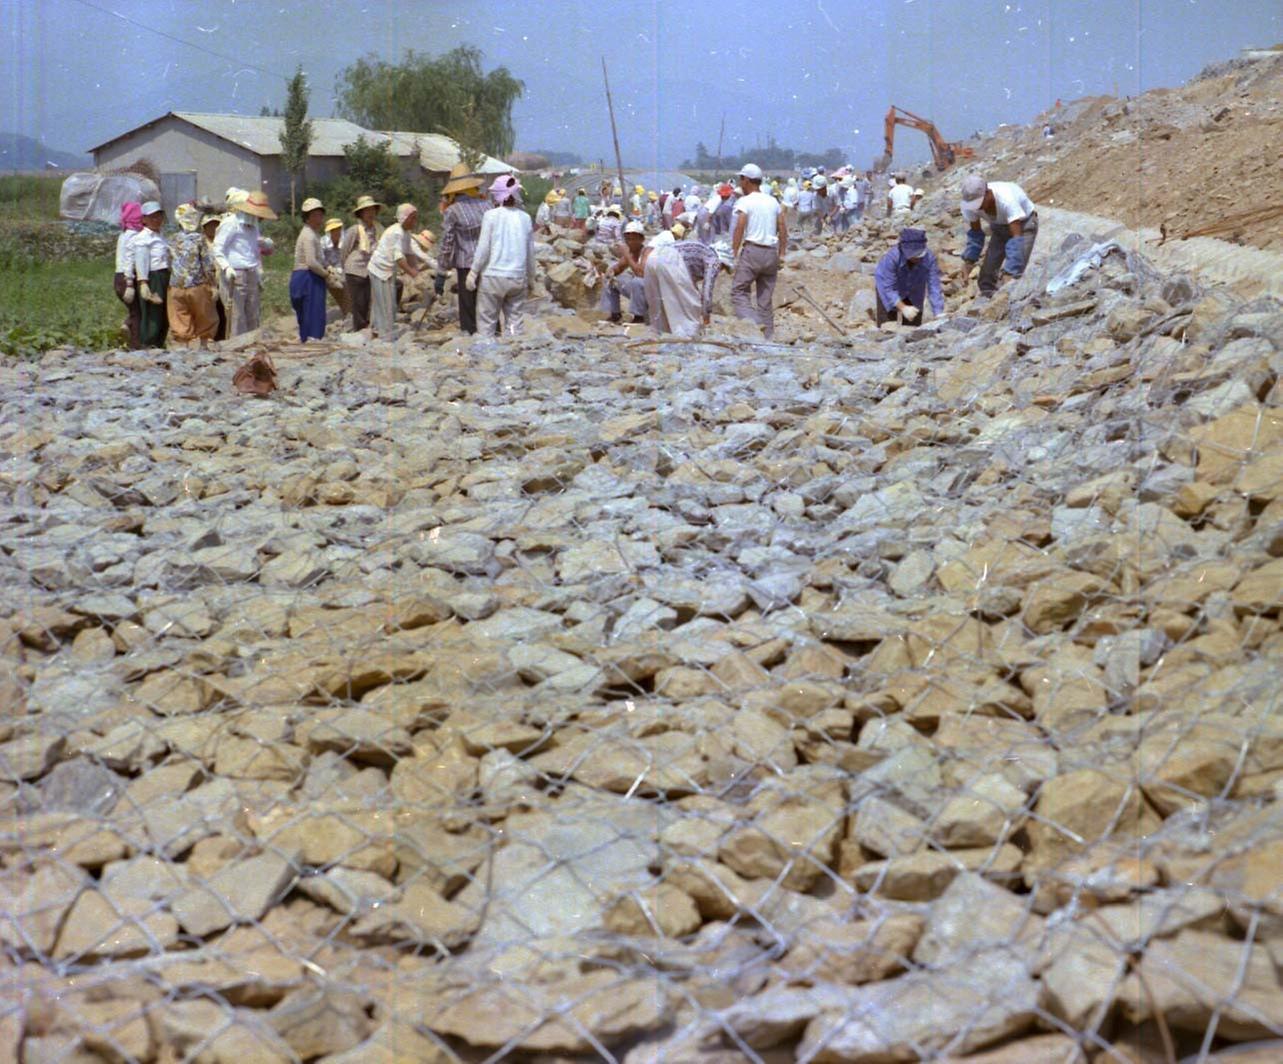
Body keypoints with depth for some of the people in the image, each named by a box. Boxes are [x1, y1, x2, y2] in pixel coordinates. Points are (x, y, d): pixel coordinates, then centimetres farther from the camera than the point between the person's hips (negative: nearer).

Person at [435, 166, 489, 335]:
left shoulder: (452, 211, -7)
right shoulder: (486, 205, 4)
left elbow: (446, 245, -8)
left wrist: (441, 274, -3)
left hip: (467, 266, -4)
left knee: (469, 313, 4)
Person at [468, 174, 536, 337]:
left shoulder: (491, 215, -7)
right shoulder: (525, 218, 4)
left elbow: (483, 248, -8)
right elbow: (530, 252, 10)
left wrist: (473, 272, 2)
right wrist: (531, 278, 21)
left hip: (493, 276, -4)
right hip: (518, 278, 4)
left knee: (487, 322, 3)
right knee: (514, 321, 9)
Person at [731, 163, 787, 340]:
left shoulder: (745, 202, -6)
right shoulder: (773, 202, 12)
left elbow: (739, 230, -13)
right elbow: (783, 230, 10)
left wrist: (734, 254, -10)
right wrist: (781, 254, 13)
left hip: (752, 250, -6)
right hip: (771, 252, 6)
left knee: (738, 292, -2)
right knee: (766, 298, 10)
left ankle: (753, 323, -25)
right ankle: (767, 337, 9)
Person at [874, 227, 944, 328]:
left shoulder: (929, 259, -33)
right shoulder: (891, 258, -38)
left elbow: (934, 287, -34)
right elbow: (888, 288, -36)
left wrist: (939, 315, -43)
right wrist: (903, 308, -48)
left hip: (914, 294, 2)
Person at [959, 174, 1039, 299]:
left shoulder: (1007, 199, -41)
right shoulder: (969, 204, -25)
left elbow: (1017, 236, -41)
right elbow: (975, 233, -8)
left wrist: (1012, 272, -44)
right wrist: (969, 260, -16)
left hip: (1024, 224, -5)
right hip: (999, 227, 5)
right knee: (988, 269, -3)